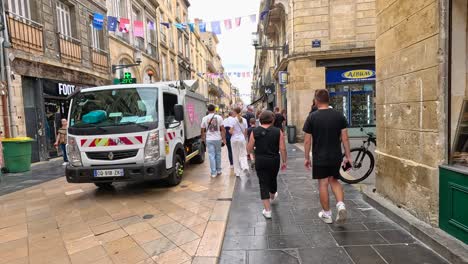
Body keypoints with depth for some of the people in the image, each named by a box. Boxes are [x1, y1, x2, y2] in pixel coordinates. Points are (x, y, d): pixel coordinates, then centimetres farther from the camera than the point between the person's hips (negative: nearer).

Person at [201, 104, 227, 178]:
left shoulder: (204, 118, -1)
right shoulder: (219, 117, -3)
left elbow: (203, 130, 4)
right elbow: (222, 129, -5)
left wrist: (203, 138, 18)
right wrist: (224, 138, 1)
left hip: (209, 139, 0)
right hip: (218, 139, 0)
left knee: (211, 156, 2)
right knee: (218, 154, 15)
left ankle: (213, 173, 4)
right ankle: (219, 170, 24)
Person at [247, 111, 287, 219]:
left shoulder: (255, 131, -5)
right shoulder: (278, 131, -6)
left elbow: (249, 149, -3)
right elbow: (282, 149, -8)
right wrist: (284, 161, 3)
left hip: (260, 161, -1)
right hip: (274, 161, 1)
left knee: (263, 184, 5)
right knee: (272, 180, 23)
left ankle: (267, 210, 4)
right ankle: (273, 197, 50)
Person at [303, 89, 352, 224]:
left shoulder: (312, 117, -8)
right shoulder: (339, 115, -1)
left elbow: (307, 141, -6)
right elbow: (345, 138, -1)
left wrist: (307, 158, 4)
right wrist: (348, 156, 7)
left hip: (319, 157, -3)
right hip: (336, 156, 3)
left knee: (323, 184, 7)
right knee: (334, 180, 21)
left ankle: (326, 214, 17)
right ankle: (341, 205, 0)